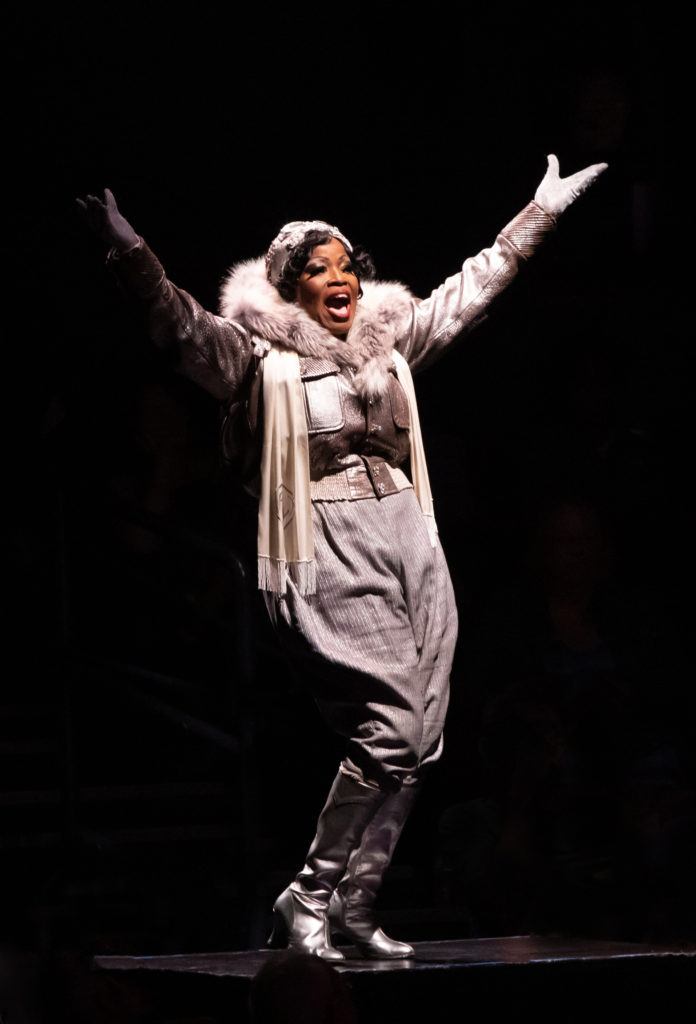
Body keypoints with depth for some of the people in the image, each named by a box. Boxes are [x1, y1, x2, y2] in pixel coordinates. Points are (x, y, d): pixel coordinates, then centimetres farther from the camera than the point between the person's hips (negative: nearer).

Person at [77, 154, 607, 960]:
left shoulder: (389, 339, 16)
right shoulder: (260, 355, -1)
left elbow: (474, 286, 26)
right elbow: (181, 325, -17)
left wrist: (543, 210, 30)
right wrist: (131, 254, -33)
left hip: (410, 548, 7)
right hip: (331, 558, -7)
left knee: (417, 742, 0)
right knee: (388, 728, -16)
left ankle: (353, 908, 7)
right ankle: (309, 898, -6)